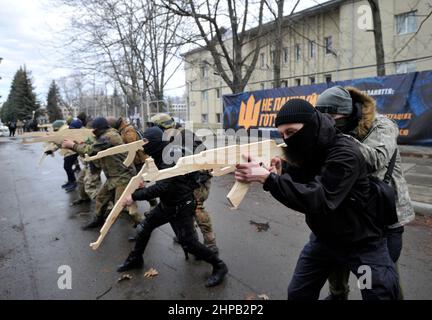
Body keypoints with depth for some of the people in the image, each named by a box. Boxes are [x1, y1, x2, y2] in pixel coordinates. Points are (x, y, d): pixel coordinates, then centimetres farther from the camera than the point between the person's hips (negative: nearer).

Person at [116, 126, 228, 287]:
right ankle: (135, 259, 39)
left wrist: (135, 196, -30)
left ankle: (219, 266, 14)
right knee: (144, 227, 16)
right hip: (167, 203, 9)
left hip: (181, 207, -9)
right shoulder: (162, 155, 1)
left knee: (188, 242, -2)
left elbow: (162, 187, -37)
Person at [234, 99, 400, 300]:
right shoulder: (307, 149, -6)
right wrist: (281, 171, -21)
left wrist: (268, 178, -43)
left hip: (362, 243, -6)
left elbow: (319, 201, -38)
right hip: (324, 238, 7)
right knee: (297, 293, 13)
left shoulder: (345, 154, -29)